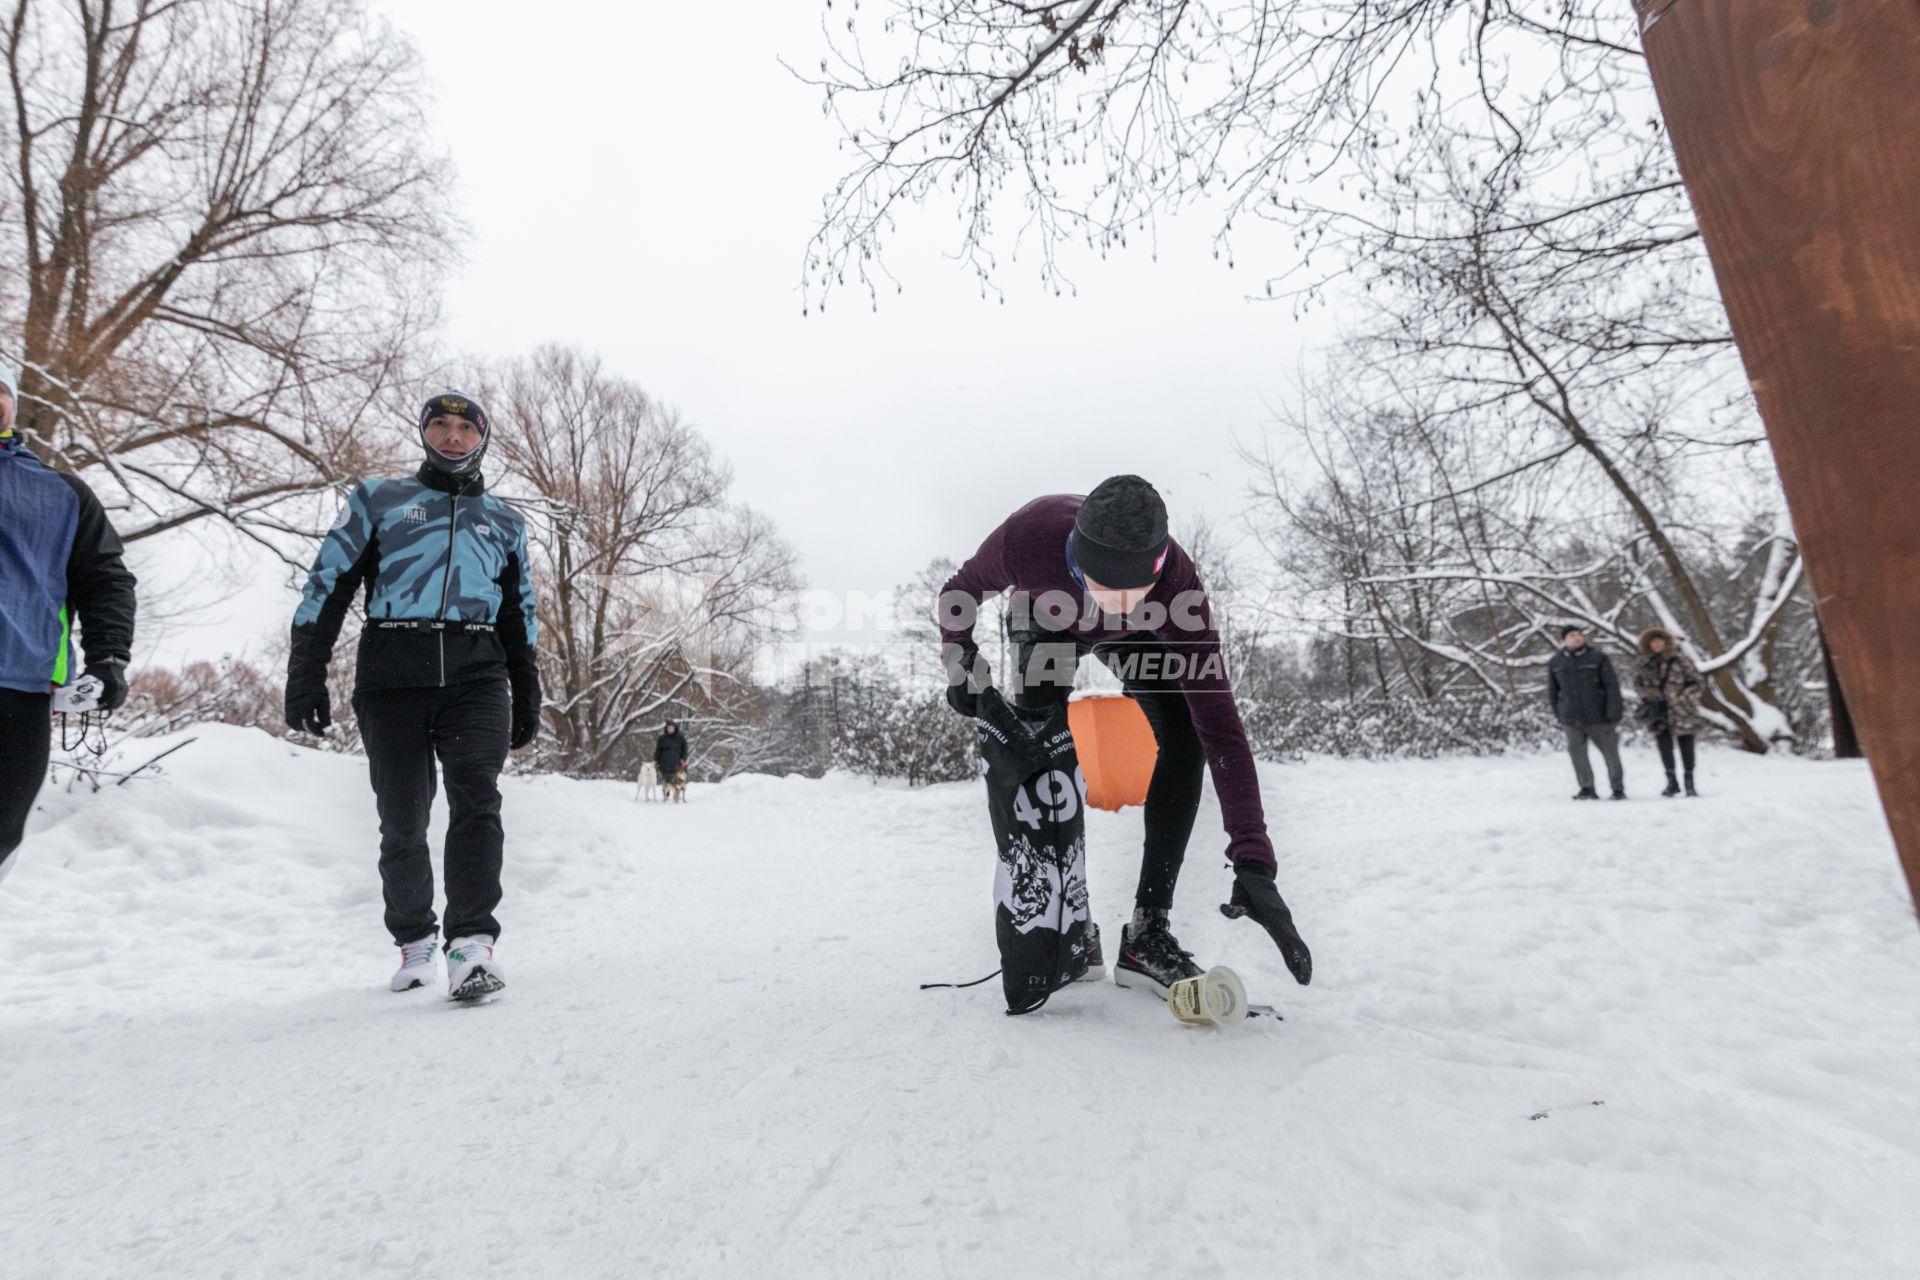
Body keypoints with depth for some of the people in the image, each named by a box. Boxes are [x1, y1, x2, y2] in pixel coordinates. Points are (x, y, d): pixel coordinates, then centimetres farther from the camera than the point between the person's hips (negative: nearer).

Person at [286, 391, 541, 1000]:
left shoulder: (504, 521, 21)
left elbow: (520, 614, 23)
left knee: (477, 800, -18)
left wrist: (527, 697, 17)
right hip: (392, 674, 0)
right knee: (402, 822, 4)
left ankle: (471, 943, -19)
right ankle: (413, 940, 23)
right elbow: (328, 584, 8)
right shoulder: (378, 500, 15)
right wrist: (305, 674, -2)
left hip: (475, 675, 1)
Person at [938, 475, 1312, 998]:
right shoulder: (1027, 537, -43)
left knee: (1185, 735, -19)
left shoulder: (1177, 584, -42)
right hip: (1046, 624, 0)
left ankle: (1149, 930, -12)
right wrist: (963, 671, -32)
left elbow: (1220, 724, -42)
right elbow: (957, 595, -18)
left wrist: (1252, 861, -46)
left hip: (1135, 638, 0)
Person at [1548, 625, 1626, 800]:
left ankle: (1618, 789, 22)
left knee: (1611, 753, 7)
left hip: (1599, 718, -2)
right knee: (1577, 753, -1)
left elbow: (1612, 687, -6)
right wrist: (1558, 715, 8)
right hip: (1571, 720, 2)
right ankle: (1587, 789, 12)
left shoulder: (1598, 659, -3)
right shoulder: (1555, 663, 4)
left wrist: (1614, 716, -12)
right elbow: (1552, 691, 11)